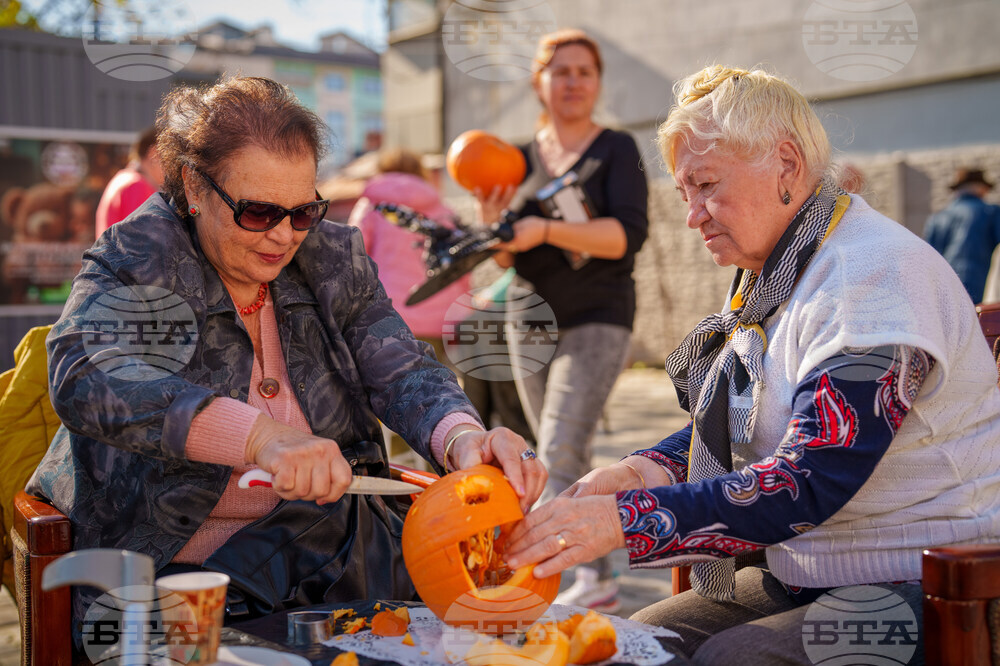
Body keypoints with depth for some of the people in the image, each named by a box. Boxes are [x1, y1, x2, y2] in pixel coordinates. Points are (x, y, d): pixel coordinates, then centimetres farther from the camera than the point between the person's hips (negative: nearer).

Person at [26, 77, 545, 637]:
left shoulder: (334, 259, 6)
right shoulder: (137, 261, -8)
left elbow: (403, 371, -3)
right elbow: (84, 376, -27)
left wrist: (463, 438, -27)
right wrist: (258, 435, -39)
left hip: (330, 555, 4)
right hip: (170, 566, -4)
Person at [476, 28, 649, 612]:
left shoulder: (617, 150, -3)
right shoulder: (520, 159, 10)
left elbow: (628, 235, -18)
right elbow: (506, 260, 8)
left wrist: (546, 230, -28)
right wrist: (494, 223, -14)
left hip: (597, 322, -5)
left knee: (561, 452, -20)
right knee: (567, 461, 11)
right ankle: (599, 581, 23)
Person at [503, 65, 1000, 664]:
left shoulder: (875, 276, -21)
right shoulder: (766, 274, 10)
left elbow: (808, 486, -29)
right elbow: (723, 431, 15)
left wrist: (628, 518, -32)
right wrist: (642, 470, -6)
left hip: (922, 588, -8)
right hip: (807, 578, 8)